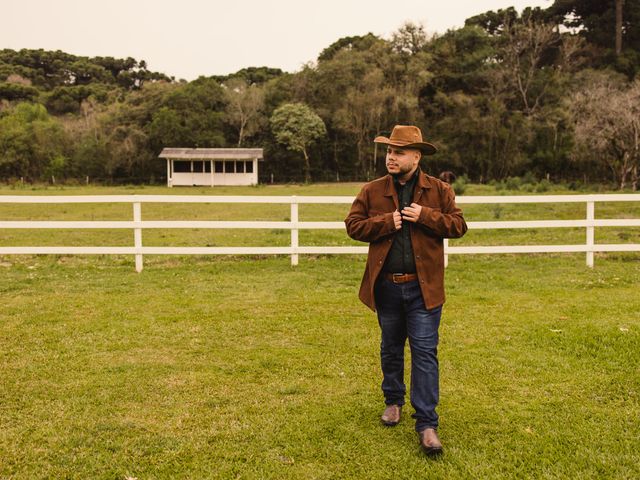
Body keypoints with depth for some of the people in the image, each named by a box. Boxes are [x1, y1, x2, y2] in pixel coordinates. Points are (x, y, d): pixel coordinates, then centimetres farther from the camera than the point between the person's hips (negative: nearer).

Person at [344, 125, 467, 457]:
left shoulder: (439, 190, 2)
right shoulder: (372, 191, 3)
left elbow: (458, 226, -2)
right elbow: (353, 225, -1)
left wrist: (425, 216, -16)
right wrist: (386, 222, -14)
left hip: (423, 286, -2)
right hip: (386, 286, 2)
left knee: (425, 352, -4)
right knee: (391, 349, 17)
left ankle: (426, 424, 2)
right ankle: (393, 401, 38)